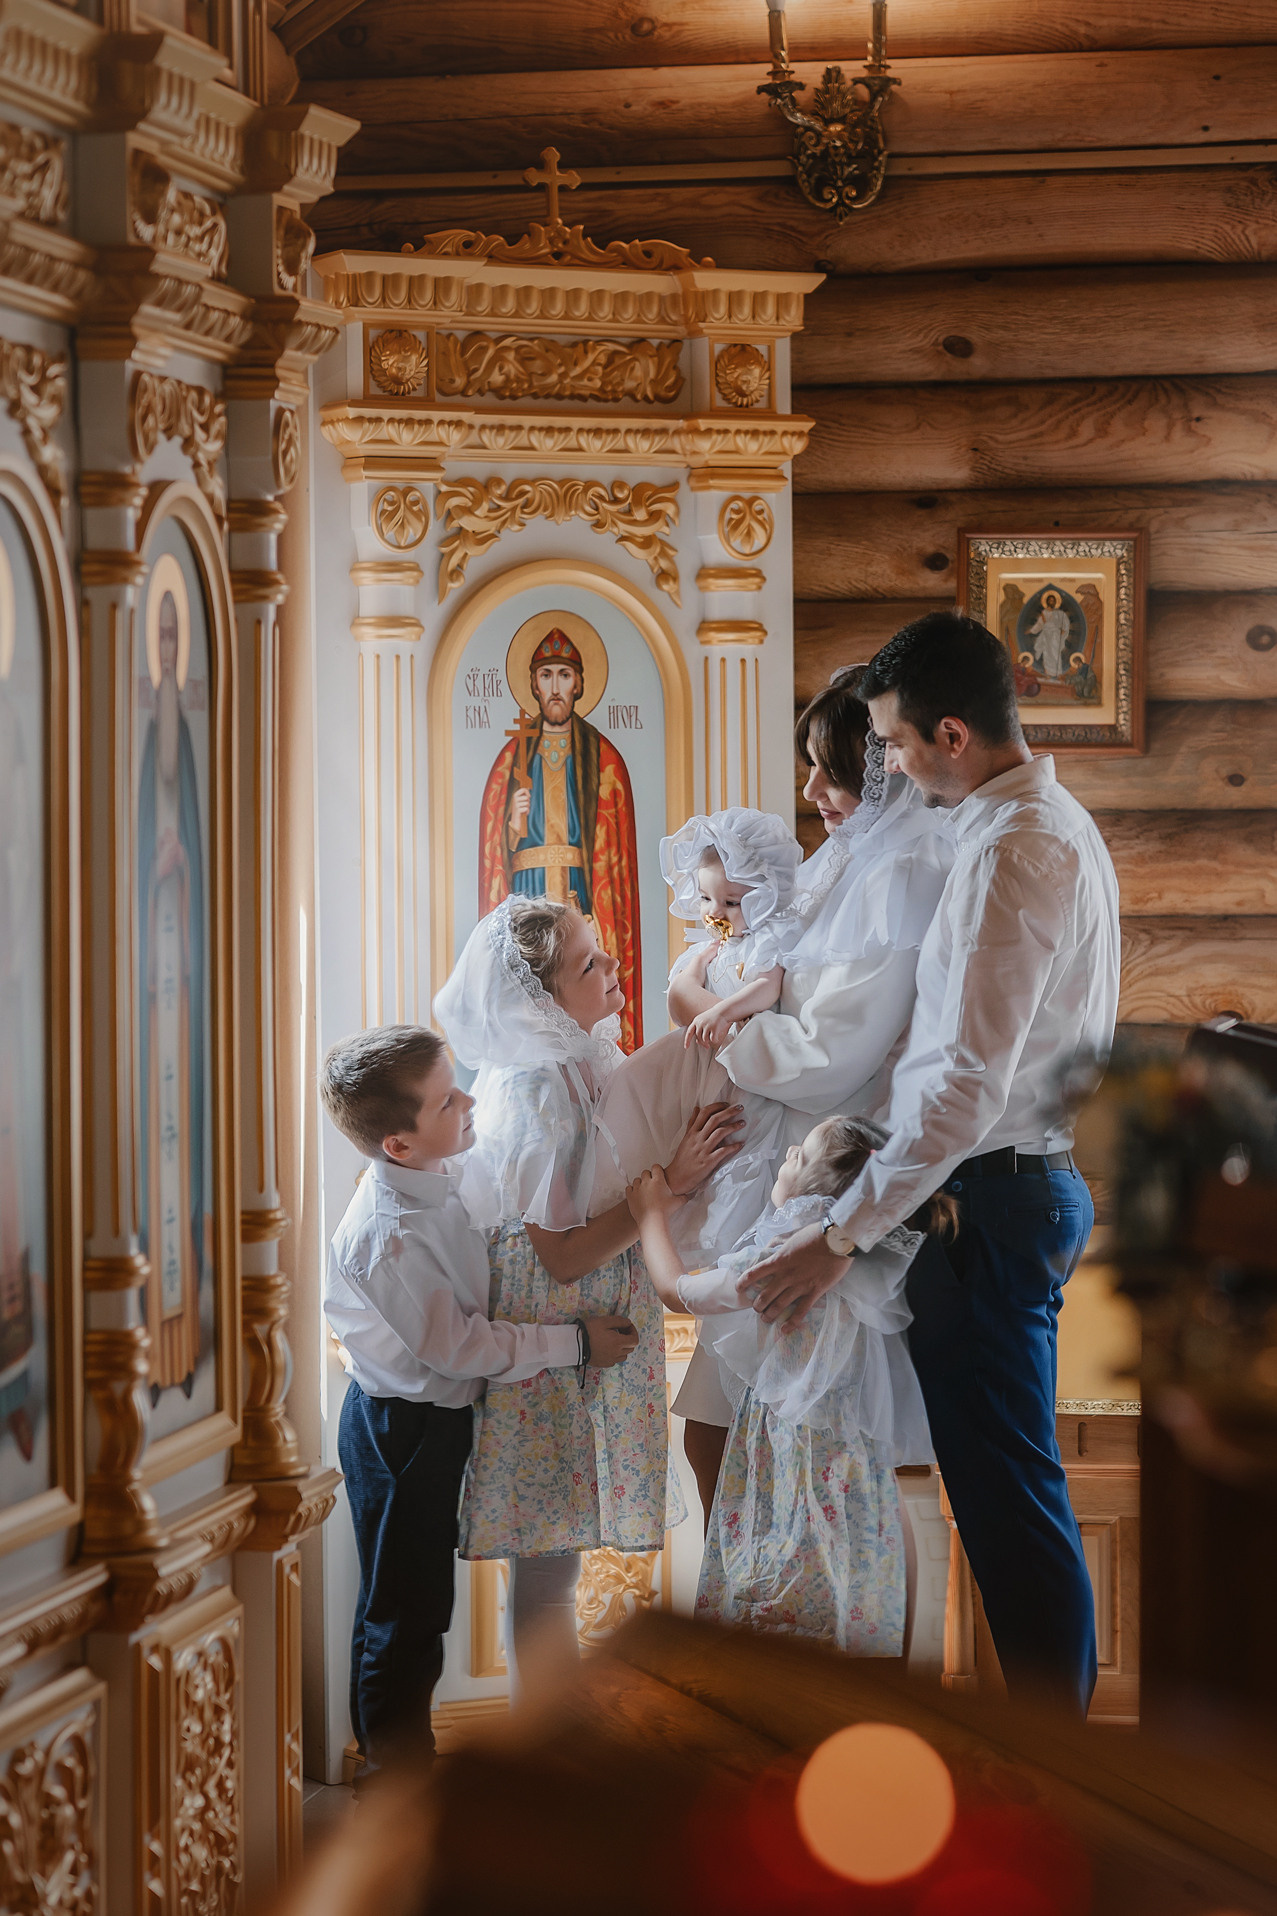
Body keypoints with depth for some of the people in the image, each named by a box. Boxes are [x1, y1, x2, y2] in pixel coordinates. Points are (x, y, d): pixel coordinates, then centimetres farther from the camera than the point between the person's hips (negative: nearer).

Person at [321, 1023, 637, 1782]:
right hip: (401, 1430, -9)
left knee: (424, 1600, 21)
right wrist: (576, 1343, -18)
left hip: (438, 1417, 9)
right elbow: (459, 1347, -25)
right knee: (403, 1609, 5)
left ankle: (407, 1750, 35)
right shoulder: (389, 1240, -31)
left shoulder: (443, 1174, -5)